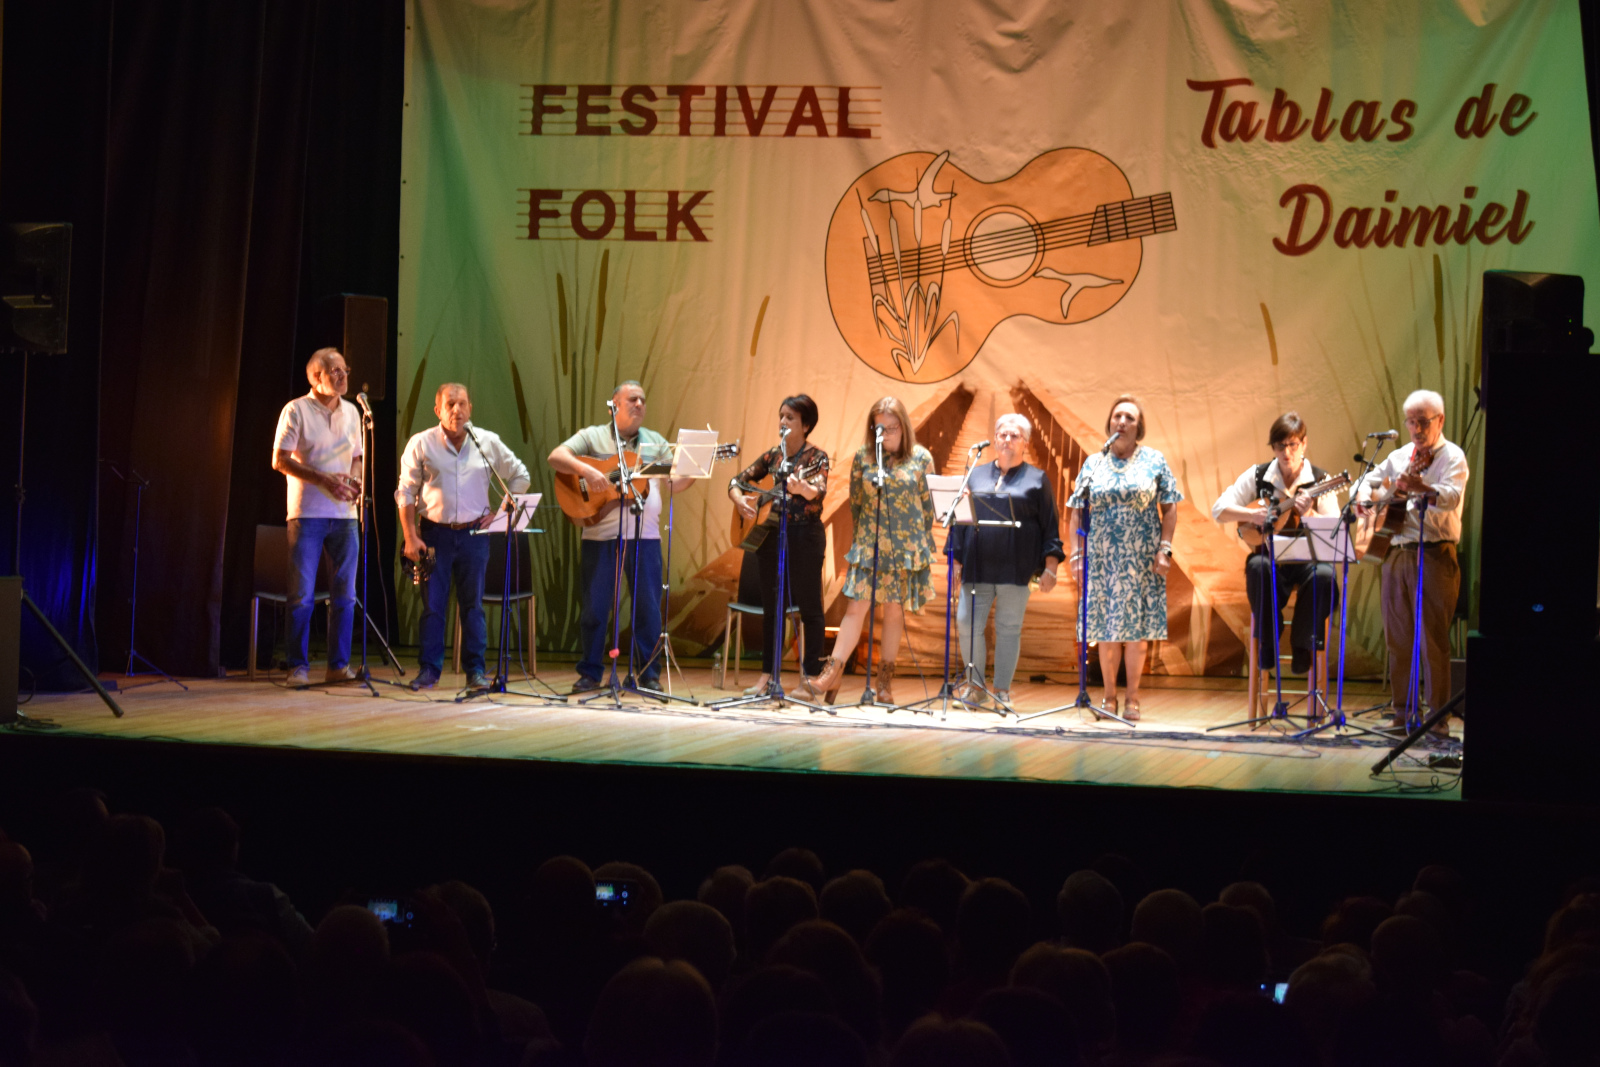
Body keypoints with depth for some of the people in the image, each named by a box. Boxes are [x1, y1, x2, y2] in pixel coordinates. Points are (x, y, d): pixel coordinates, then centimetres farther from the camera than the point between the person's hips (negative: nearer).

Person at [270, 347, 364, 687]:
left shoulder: (351, 412, 13)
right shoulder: (296, 410, -4)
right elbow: (280, 460, -7)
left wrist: (355, 480, -1)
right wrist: (323, 480, -17)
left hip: (344, 515, 5)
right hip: (307, 514, -5)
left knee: (345, 594, 4)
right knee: (302, 594, -4)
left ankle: (339, 665, 10)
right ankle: (298, 667, 2)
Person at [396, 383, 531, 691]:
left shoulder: (488, 442, 3)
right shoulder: (421, 444, -1)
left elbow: (520, 477, 14)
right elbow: (406, 493, 1)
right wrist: (411, 537, -6)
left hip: (474, 533, 1)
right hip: (434, 532, -1)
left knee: (472, 603, 3)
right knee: (432, 604, 0)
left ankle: (475, 669, 8)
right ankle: (428, 670, 6)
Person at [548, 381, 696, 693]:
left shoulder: (656, 442, 16)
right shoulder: (592, 436, 7)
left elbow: (677, 482, 11)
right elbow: (556, 457, -5)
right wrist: (585, 470, -21)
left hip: (644, 536, 2)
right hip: (601, 535, -2)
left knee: (648, 606, 1)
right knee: (594, 605, 1)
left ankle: (649, 675, 10)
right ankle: (590, 673, 12)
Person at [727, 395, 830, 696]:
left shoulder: (815, 457, -4)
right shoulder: (772, 455, 11)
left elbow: (819, 492, -21)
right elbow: (738, 480, 14)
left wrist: (803, 488, -43)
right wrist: (738, 499, -8)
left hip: (805, 537, -5)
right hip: (772, 535, 5)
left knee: (809, 608, -2)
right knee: (771, 607, 8)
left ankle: (810, 679, 2)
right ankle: (767, 676, 14)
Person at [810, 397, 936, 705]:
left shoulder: (921, 458, 0)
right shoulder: (863, 457, 3)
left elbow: (929, 505, 3)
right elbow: (855, 501, 10)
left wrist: (924, 545, 2)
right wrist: (858, 537, 8)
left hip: (906, 547, -1)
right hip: (868, 545, 1)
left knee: (894, 610, 5)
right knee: (857, 607, -5)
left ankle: (885, 680, 12)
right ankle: (832, 673, -5)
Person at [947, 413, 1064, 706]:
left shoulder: (1037, 479, 8)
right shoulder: (977, 476, 15)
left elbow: (1050, 526, 4)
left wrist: (1050, 567, -4)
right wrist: (957, 561, 9)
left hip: (1016, 569, -2)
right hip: (977, 567, 2)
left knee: (1009, 628, 1)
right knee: (967, 624, -4)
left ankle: (1002, 690, 9)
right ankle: (975, 687, 9)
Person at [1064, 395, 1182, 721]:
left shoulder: (1154, 461, 4)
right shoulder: (1093, 464, 8)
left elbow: (1169, 509, 2)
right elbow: (1076, 511, 8)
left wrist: (1164, 549, -8)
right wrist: (1075, 551, -2)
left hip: (1141, 558, -1)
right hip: (1102, 557, 2)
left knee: (1136, 627, -1)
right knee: (1106, 627, 2)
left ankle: (1133, 698, 6)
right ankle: (1109, 697, 11)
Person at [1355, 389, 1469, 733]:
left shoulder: (1452, 456, -3)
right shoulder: (1401, 456, 17)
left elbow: (1451, 497, -22)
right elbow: (1372, 478, 33)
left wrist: (1423, 488, -41)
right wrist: (1364, 499, 11)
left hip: (1433, 555, -6)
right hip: (1396, 552, 6)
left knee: (1433, 639, -8)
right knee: (1397, 637, 7)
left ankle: (1439, 716, -4)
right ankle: (1405, 713, 15)